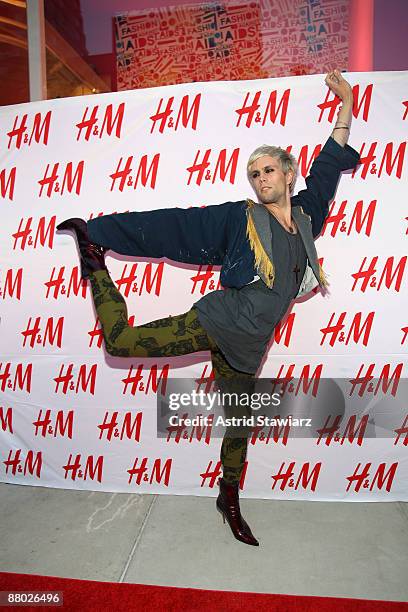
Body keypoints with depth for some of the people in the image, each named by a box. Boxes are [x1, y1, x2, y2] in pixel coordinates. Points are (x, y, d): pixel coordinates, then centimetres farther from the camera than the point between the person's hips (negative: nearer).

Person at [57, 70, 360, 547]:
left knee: (240, 424, 16)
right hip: (217, 321, -4)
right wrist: (99, 229, -1)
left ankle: (229, 500, 41)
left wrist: (345, 105, 28)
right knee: (121, 341, -13)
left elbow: (327, 166, 23)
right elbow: (169, 224, -3)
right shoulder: (239, 218, -2)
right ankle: (96, 267, 14)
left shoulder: (306, 214, 9)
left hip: (247, 346, 4)